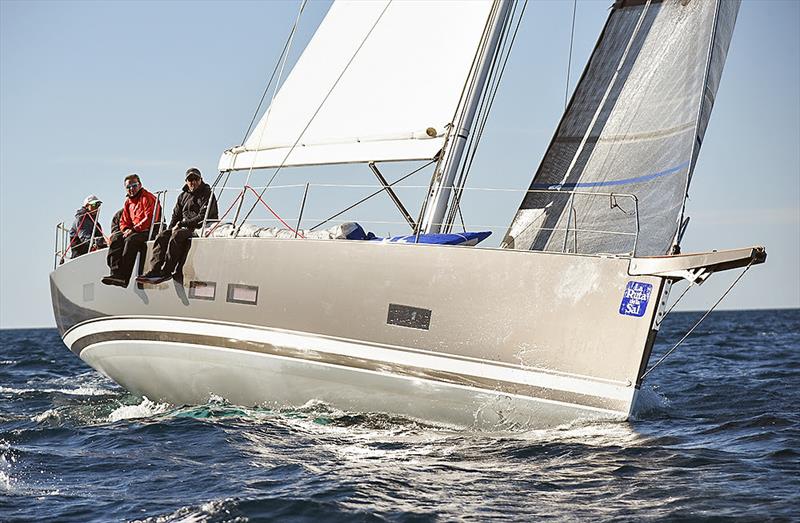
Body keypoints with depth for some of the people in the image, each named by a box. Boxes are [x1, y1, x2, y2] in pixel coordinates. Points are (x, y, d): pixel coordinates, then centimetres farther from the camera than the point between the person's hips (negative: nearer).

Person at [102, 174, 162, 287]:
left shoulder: (148, 198, -4)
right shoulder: (128, 202, 22)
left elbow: (150, 218, -17)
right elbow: (124, 221, 23)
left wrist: (134, 229, -21)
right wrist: (126, 230, -2)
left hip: (149, 231, -8)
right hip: (134, 231, 8)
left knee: (131, 240, -34)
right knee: (116, 238, -16)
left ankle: (123, 277, -43)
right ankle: (116, 273, -34)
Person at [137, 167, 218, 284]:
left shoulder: (207, 195, -2)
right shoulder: (183, 196, 20)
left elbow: (202, 217, -14)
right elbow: (176, 215, 21)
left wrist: (182, 224, -16)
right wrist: (170, 229, 1)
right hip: (185, 228, 7)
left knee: (177, 235, -33)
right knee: (162, 237, -17)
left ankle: (166, 271, -37)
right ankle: (155, 270, -29)